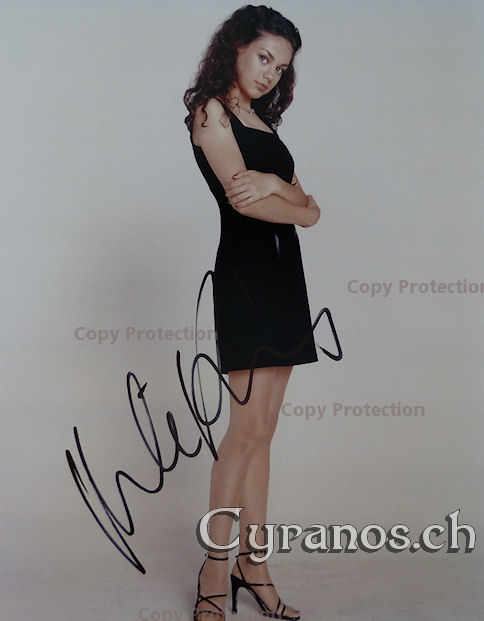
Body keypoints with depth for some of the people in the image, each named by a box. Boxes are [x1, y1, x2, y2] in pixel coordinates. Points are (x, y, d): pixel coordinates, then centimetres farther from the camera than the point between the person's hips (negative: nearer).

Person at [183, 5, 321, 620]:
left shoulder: (261, 121, 23)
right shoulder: (211, 110, 0)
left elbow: (303, 203, 11)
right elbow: (244, 199, -14)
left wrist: (274, 184, -10)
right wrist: (300, 208, 2)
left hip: (282, 274, 7)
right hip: (245, 273, -7)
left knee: (261, 429, 6)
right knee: (248, 426, -10)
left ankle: (253, 563, 12)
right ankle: (214, 571, -1)